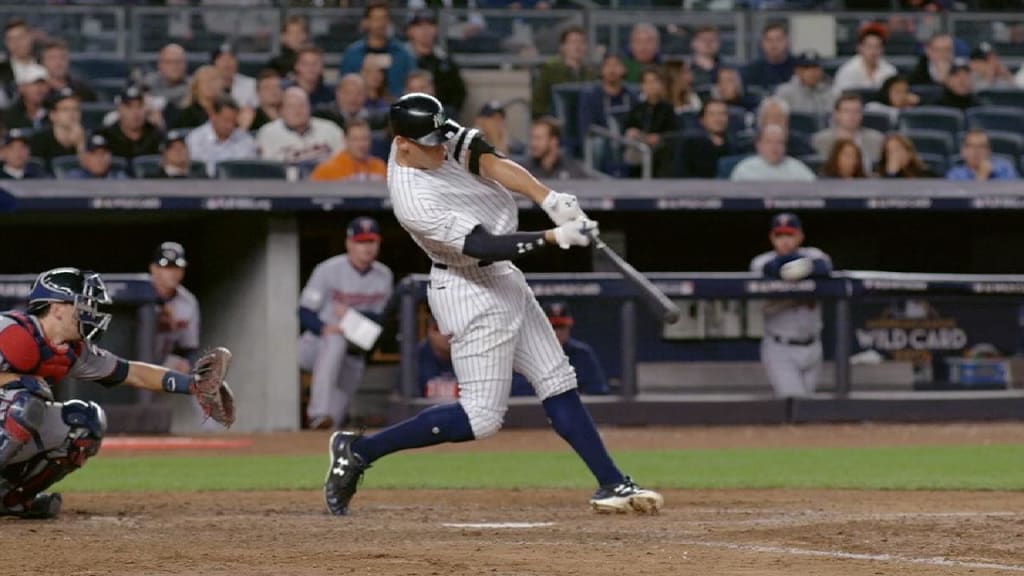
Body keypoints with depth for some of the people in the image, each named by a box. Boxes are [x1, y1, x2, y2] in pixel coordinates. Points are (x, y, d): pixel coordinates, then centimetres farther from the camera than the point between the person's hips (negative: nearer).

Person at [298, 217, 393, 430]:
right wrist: (324, 328, -35)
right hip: (314, 346, -5)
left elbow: (380, 318, 0)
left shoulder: (384, 275, 1)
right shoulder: (328, 270, -12)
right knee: (336, 339, -39)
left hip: (352, 355, 5)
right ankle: (319, 412, -48)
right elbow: (305, 313, -13)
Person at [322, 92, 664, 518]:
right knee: (480, 418, -8)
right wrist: (556, 237, -35)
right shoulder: (414, 201, -28)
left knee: (557, 382, 7)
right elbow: (483, 246, -30)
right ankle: (359, 451, 1)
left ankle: (612, 485, 9)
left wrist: (550, 200, -30)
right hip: (472, 294, -9)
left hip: (502, 279, 9)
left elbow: (490, 163, -16)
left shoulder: (436, 136, -6)